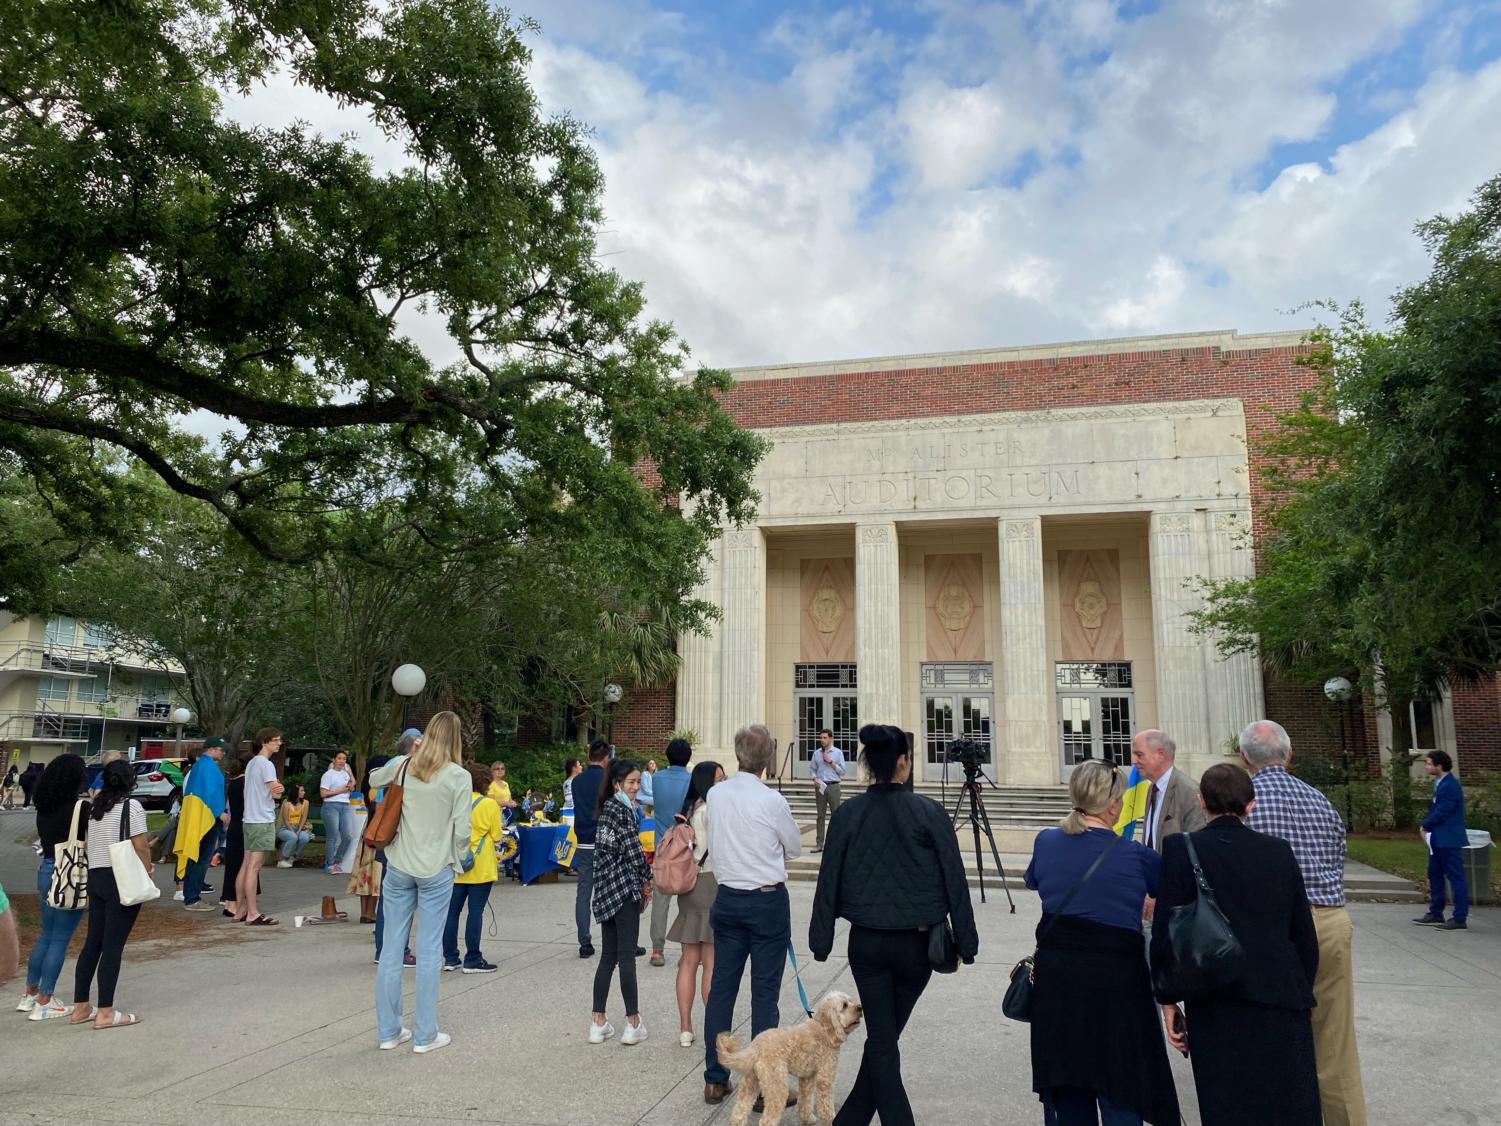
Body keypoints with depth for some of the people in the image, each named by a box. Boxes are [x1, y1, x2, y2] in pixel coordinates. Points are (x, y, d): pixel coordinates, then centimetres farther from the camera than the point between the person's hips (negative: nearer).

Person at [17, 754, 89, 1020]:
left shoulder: (44, 807, 5)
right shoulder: (82, 806, -15)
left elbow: (47, 839, 12)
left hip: (46, 871, 7)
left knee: (46, 935, 20)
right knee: (60, 939, 2)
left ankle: (30, 994, 28)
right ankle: (44, 1003, 7)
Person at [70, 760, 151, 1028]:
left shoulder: (94, 808, 11)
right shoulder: (131, 806, -11)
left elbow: (88, 845, 13)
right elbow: (140, 848, -13)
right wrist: (147, 873, -1)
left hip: (95, 877, 7)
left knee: (93, 942, 14)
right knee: (113, 946, -3)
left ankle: (80, 1007, 20)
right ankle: (105, 1013, 1)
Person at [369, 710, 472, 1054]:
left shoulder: (402, 766, 0)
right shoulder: (458, 777, -11)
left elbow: (374, 779, 23)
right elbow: (461, 830, -10)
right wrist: (457, 860, 8)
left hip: (399, 867, 4)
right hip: (436, 870, -3)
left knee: (391, 947, 11)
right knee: (429, 951, 4)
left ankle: (389, 1031, 21)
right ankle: (425, 1035, 12)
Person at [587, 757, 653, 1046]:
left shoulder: (607, 808, 15)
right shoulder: (621, 809, -12)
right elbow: (632, 849, -15)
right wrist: (646, 879, 0)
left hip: (605, 892, 8)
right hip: (624, 889, -8)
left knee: (608, 956, 12)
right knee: (627, 956, -2)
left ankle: (598, 1023, 15)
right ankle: (633, 1023, 5)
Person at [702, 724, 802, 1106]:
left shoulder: (714, 795, -2)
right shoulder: (771, 800, -17)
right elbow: (795, 849, 0)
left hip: (728, 898, 5)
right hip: (768, 900, -5)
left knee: (721, 988, 11)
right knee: (764, 995, 2)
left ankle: (715, 1081, 21)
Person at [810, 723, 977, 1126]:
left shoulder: (847, 814, -6)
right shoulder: (929, 812, -10)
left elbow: (829, 881, -2)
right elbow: (955, 881, -7)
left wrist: (821, 939, 7)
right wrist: (966, 941, 1)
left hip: (867, 942, 0)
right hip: (916, 942, 0)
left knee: (881, 1041, 9)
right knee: (886, 1035, 18)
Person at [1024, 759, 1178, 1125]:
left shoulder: (1046, 843, 0)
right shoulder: (1136, 857, -9)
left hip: (1055, 974, 3)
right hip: (1116, 976, -3)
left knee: (1066, 1087, 15)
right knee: (1119, 1090, 8)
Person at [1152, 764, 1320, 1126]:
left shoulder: (1181, 848, -6)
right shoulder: (1279, 851, 3)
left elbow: (1167, 933, -7)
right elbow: (1305, 936, 8)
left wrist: (1169, 1000, 2)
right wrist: (1301, 995, 19)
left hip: (1217, 1009, -2)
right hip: (1283, 1004, 3)